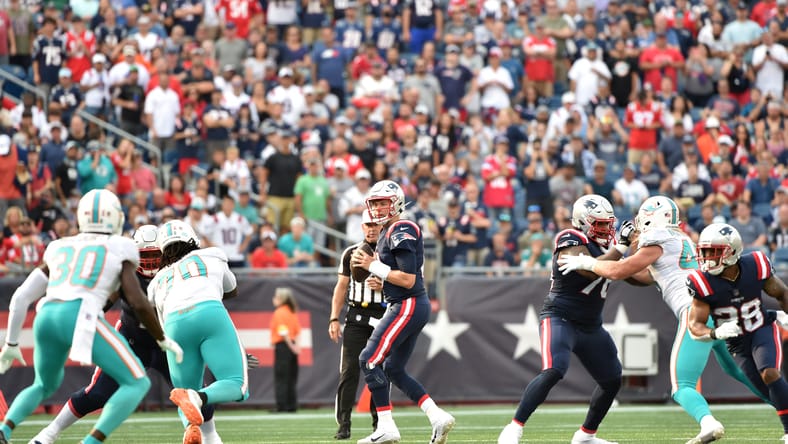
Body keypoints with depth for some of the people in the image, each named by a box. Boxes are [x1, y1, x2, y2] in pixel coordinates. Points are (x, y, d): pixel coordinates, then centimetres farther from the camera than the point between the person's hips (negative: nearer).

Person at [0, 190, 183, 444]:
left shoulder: (60, 249, 27)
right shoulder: (119, 250, 13)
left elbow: (21, 297, 25)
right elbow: (137, 303, 2)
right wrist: (164, 341, 15)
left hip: (46, 318, 6)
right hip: (80, 317, -6)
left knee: (45, 386, 32)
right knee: (137, 384, 3)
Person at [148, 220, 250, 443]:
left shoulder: (158, 281, 33)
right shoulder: (212, 256, 31)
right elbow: (232, 291, 48)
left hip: (175, 324, 2)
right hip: (210, 314, -2)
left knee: (187, 389, 16)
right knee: (237, 385, 2)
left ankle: (190, 425, -20)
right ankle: (198, 398, -31)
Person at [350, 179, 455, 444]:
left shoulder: (401, 232, -14)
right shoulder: (389, 234, 18)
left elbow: (408, 280, -21)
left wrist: (374, 267, -16)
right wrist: (381, 284, 9)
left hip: (408, 306, -11)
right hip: (409, 306, 11)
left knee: (370, 360, -10)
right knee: (394, 370, 13)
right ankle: (438, 417, 9)